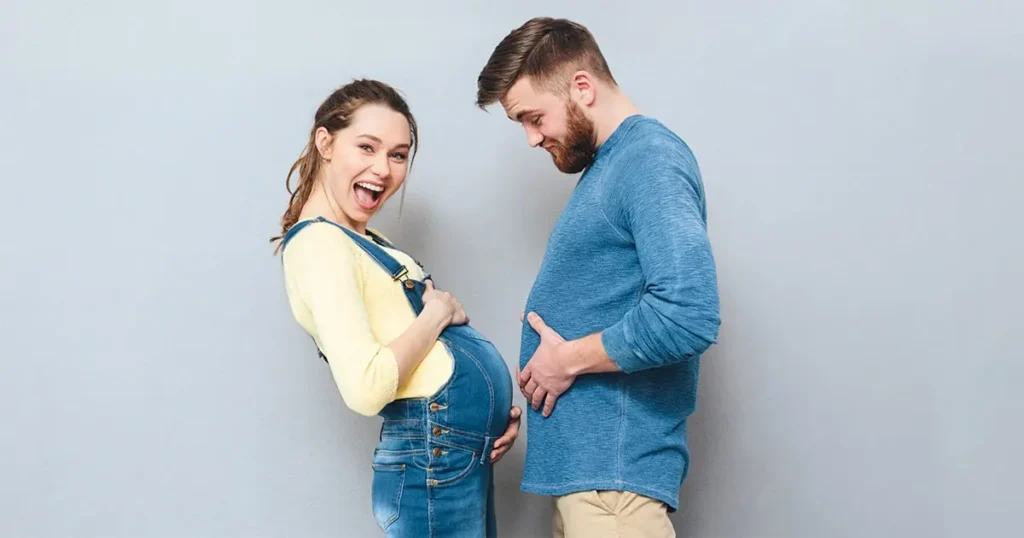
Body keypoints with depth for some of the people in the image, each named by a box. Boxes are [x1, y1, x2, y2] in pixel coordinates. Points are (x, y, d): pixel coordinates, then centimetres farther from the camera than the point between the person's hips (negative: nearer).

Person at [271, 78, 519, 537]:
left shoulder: (359, 239, 14)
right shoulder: (319, 242, -15)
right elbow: (365, 388, -27)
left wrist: (494, 410, 4)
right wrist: (438, 311, -13)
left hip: (454, 454, 9)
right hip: (434, 459, -9)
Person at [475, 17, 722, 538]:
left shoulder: (651, 159, -13)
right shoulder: (606, 165, 16)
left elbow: (688, 314, -27)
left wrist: (569, 358, -14)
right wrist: (525, 403, 8)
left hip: (616, 464, -9)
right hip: (582, 458, 9)